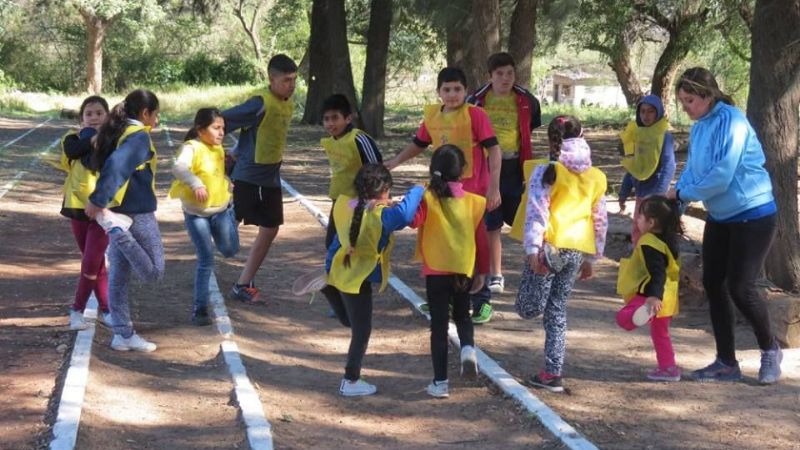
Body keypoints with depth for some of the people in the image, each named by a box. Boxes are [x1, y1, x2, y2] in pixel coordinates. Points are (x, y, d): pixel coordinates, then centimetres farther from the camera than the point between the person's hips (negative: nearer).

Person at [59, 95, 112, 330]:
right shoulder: (73, 139, 1)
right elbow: (74, 151, -23)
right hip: (79, 207, 2)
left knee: (91, 263, -5)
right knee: (96, 263, 10)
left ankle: (77, 310, 11)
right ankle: (106, 310, 20)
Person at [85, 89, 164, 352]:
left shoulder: (117, 133, 12)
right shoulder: (139, 136, -15)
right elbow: (116, 166, -28)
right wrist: (97, 200, -31)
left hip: (117, 212, 9)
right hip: (137, 213, -9)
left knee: (118, 275, 10)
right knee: (154, 270, -1)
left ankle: (123, 334, 12)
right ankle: (120, 234, -20)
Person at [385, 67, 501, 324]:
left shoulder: (475, 115, -13)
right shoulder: (432, 116, 3)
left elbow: (494, 150, -14)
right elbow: (418, 145, 19)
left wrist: (494, 187, -18)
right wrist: (394, 162, 8)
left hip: (473, 192, -5)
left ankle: (482, 302, 13)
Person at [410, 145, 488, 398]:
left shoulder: (427, 199, -10)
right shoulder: (473, 201, -1)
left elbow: (414, 220, -30)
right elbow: (481, 239, 3)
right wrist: (482, 272, 12)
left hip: (436, 271, -2)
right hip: (465, 271, 2)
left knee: (439, 324, 5)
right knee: (462, 315, 23)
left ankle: (440, 382, 5)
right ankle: (468, 349, -7)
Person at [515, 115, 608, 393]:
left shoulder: (547, 173, -3)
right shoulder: (596, 177, 13)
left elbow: (536, 214, -12)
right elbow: (600, 221, 17)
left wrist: (533, 250, -15)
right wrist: (591, 258, 24)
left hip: (551, 247, -5)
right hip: (578, 252, 6)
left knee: (528, 308, 5)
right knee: (557, 311, 12)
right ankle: (553, 373, 12)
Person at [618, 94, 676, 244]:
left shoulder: (664, 135, -10)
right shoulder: (636, 133, 9)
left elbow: (668, 168, -16)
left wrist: (658, 195, -23)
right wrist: (624, 193, 14)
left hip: (655, 195, -7)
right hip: (641, 194, 7)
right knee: (637, 234, 12)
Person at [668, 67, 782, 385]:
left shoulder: (731, 121, -21)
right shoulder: (699, 128, 5)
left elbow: (722, 175, -27)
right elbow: (692, 171, 8)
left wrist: (681, 193, -18)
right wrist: (673, 198, -10)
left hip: (753, 215, -8)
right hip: (720, 217, 9)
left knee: (740, 287, -7)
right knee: (713, 284, 6)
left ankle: (770, 350, 17)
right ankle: (726, 363, 14)